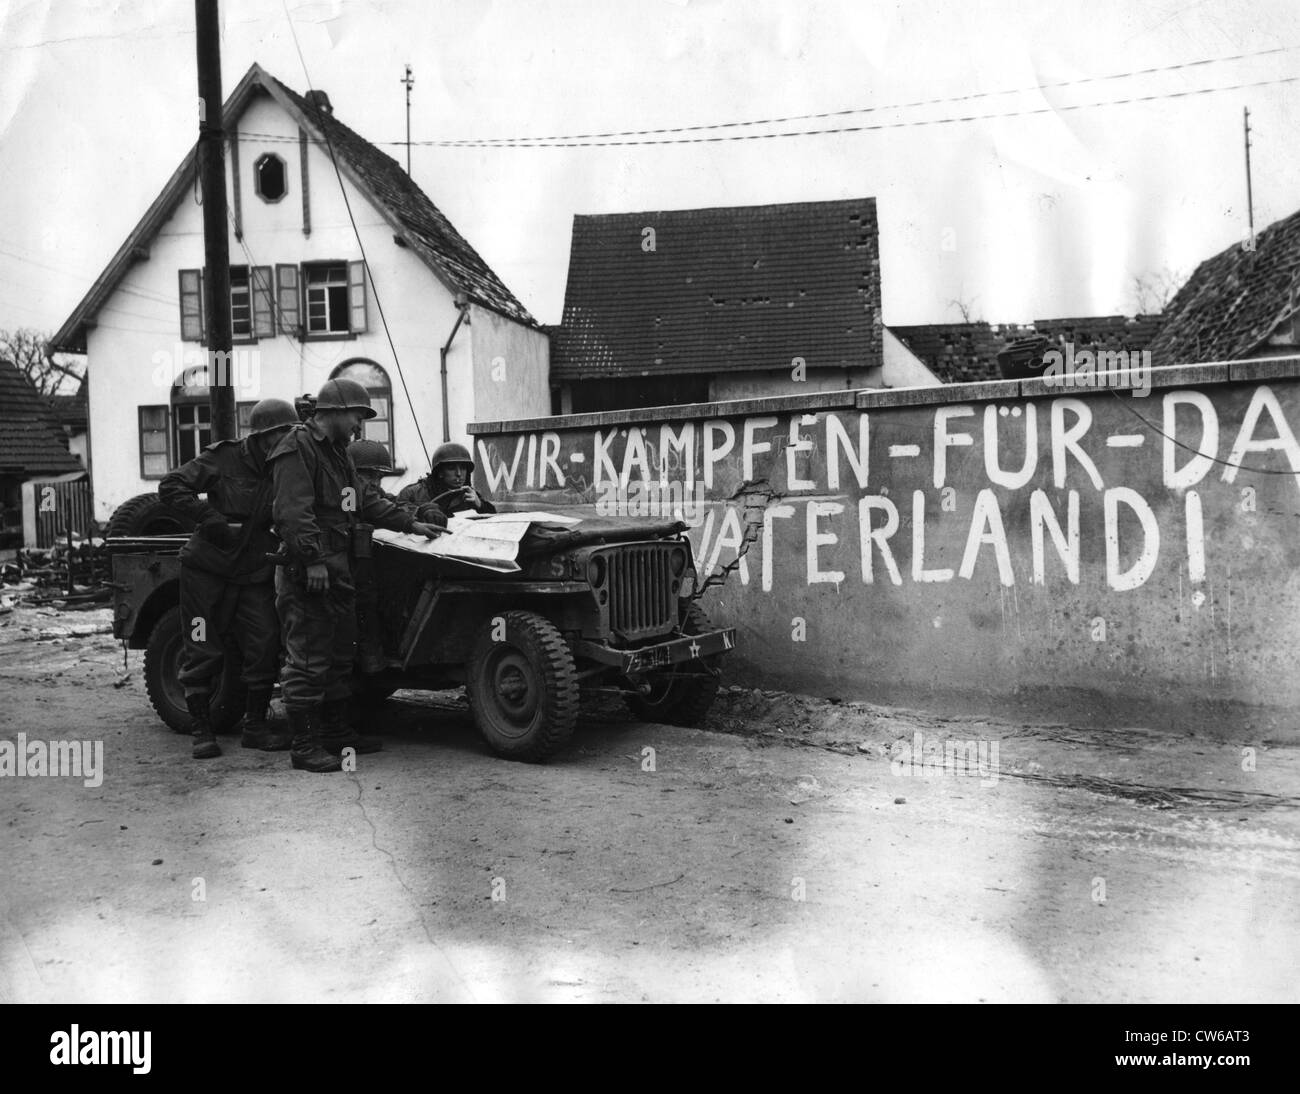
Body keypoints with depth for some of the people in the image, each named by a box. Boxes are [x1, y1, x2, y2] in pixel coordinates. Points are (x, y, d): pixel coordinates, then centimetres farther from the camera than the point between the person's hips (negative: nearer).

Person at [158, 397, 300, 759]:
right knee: (202, 653, 1)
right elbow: (170, 487, -13)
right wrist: (212, 520, -23)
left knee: (264, 646, -3)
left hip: (254, 575, 4)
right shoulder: (224, 458, -10)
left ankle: (255, 725, 10)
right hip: (207, 569, -4)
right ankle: (202, 731, 12)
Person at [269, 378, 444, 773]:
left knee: (340, 654, 15)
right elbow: (293, 512, -20)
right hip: (307, 572, -10)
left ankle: (336, 731, 26)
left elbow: (366, 499, 26)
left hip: (338, 568, 10)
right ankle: (304, 746, -2)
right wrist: (313, 561, -25)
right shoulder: (296, 449, -11)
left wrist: (410, 524, 22)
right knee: (307, 660, -7)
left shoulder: (336, 452, 21)